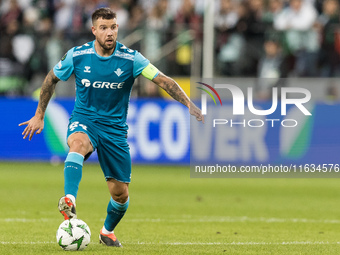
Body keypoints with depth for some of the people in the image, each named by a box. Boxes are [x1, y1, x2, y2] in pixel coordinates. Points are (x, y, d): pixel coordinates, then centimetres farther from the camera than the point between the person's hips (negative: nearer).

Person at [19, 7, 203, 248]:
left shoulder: (130, 58, -10)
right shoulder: (77, 55, -7)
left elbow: (164, 80, -15)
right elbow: (51, 79, 10)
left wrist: (189, 104, -28)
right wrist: (40, 115, 13)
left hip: (115, 127, 1)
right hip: (84, 120, -1)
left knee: (120, 193, 2)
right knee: (79, 143, -39)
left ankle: (108, 231, 32)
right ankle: (69, 202, -55)